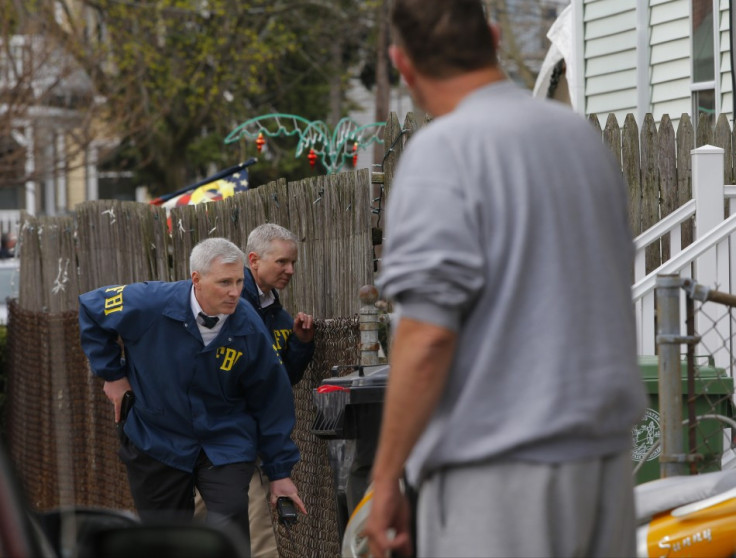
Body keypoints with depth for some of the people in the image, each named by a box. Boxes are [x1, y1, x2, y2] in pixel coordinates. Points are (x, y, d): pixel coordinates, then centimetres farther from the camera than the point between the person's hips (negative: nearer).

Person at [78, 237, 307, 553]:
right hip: (158, 442, 0)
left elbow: (271, 404, -4)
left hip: (227, 444, 0)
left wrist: (280, 471, 0)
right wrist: (111, 373, -1)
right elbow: (91, 308, -1)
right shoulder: (151, 305, -20)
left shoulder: (250, 330, -14)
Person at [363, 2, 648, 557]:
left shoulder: (441, 152, -12)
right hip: (604, 455, 7)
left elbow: (428, 335, -19)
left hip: (497, 474, -7)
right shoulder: (581, 134, 12)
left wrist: (385, 478, -13)